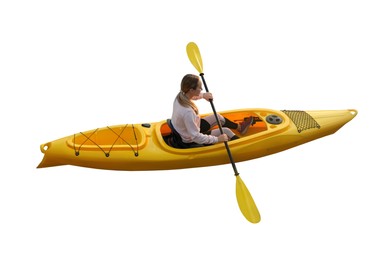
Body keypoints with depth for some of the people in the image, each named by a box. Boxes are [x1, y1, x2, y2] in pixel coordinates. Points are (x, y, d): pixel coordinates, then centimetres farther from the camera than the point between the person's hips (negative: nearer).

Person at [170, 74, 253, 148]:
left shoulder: (181, 96, -15)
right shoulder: (187, 112, -40)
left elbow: (192, 96, 12)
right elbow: (196, 137, -33)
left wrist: (203, 95, -7)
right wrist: (217, 139, -25)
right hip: (192, 142, -9)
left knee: (217, 117, 19)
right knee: (226, 131, 1)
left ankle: (239, 127, 43)